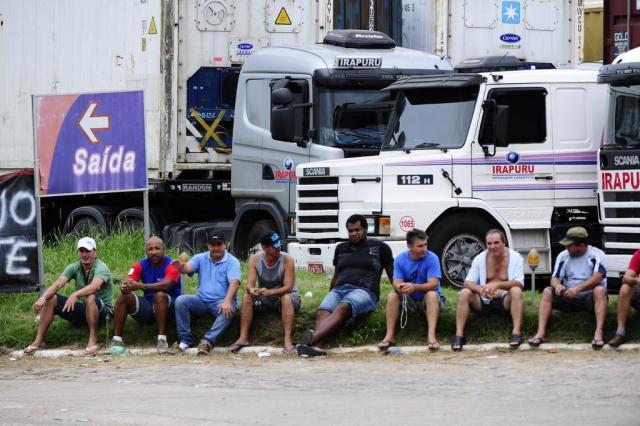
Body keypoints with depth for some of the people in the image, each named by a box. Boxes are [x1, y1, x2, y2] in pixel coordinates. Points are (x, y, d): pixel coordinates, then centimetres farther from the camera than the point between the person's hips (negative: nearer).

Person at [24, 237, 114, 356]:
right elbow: (58, 284, -14)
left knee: (90, 297, -38)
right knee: (50, 299, -11)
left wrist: (75, 295, -53)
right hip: (81, 309, 6)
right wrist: (42, 298, -33)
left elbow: (95, 286, -37)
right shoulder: (74, 268, 1)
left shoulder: (101, 268, -15)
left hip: (102, 310, -6)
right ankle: (39, 341, -9)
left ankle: (93, 341, -34)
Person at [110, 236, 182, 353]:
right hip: (148, 307, 5)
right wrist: (126, 286, -36)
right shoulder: (141, 265, 2)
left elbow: (166, 285, -31)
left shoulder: (170, 266, -13)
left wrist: (140, 286, -42)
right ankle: (116, 339, -16)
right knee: (124, 297, -14)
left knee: (160, 295, -34)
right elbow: (128, 283, -9)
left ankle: (162, 339, -33)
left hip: (169, 306, -5)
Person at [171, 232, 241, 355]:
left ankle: (208, 340, -42)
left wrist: (227, 302, -35)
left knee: (228, 311, -37)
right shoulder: (201, 258, 9)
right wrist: (181, 266, -39)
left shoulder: (232, 262, -2)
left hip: (221, 302, -3)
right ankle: (185, 339, -22)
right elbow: (188, 267, -11)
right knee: (181, 301, -22)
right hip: (202, 300, 3)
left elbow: (234, 282, -17)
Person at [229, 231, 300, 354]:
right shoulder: (255, 259, -10)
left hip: (286, 296, -3)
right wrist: (251, 290, -43)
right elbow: (250, 284, -16)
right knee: (247, 297, -23)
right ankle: (243, 338, -24)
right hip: (264, 300, 3)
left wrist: (270, 292, -45)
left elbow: (288, 287, -27)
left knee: (286, 298, -36)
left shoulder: (287, 260, -20)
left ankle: (288, 341, -45)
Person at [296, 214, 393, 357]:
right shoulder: (341, 248, 28)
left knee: (342, 308, -40)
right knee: (322, 313, -32)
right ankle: (317, 347, -60)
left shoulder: (379, 247, 16)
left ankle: (313, 337, -65)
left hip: (363, 290, -5)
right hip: (338, 289, 5)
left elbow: (392, 274, 18)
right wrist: (329, 295, 28)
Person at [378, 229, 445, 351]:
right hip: (409, 300, 3)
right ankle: (390, 336, -25)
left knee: (431, 295, -35)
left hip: (428, 299, -3)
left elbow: (433, 284, -26)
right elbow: (396, 282, -14)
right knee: (392, 296, -23)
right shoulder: (400, 259, -7)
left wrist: (414, 287, -44)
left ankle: (431, 336, -46)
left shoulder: (432, 258, -17)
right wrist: (399, 286, -41)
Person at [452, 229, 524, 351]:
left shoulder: (515, 257, -5)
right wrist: (480, 289, -29)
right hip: (484, 302, 2)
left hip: (505, 301, -2)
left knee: (516, 291, -33)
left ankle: (516, 333, -39)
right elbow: (468, 283, -4)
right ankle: (459, 335, -26)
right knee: (464, 293, -23)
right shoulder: (479, 259, 2)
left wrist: (497, 285, -34)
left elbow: (519, 283, -17)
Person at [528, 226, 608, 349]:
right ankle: (540, 333, -30)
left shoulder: (596, 255, -8)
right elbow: (555, 278, 4)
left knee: (599, 290, -35)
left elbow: (597, 278, -23)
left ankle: (599, 332, -47)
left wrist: (577, 288, -37)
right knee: (547, 292, -17)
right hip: (569, 297, 4)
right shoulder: (563, 256, 8)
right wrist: (557, 285, -22)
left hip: (589, 297, -4)